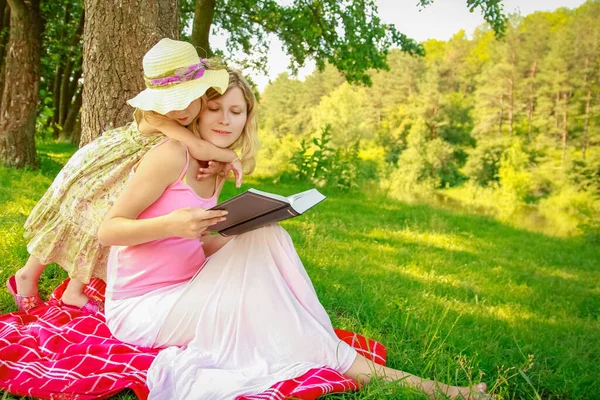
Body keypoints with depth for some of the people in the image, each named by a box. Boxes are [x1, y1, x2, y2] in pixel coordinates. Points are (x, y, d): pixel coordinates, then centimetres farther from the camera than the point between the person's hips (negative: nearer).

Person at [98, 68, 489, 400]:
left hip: (181, 293, 7)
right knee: (256, 274, -22)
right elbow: (108, 230, -15)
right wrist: (171, 225, -31)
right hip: (140, 308, -6)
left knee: (267, 240, -12)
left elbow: (200, 246, 5)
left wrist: (247, 234, -12)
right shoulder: (171, 155, -14)